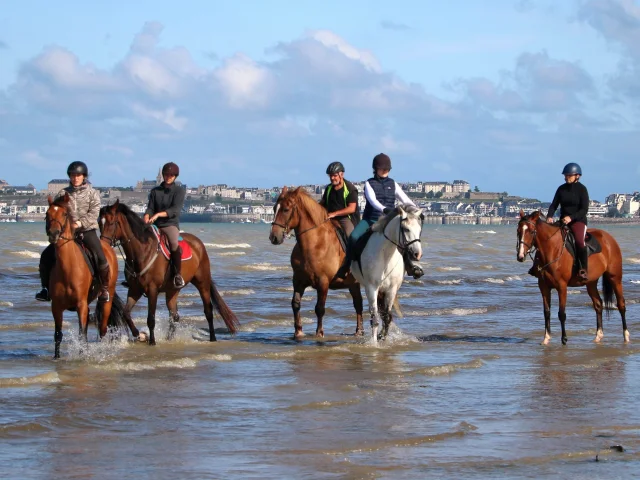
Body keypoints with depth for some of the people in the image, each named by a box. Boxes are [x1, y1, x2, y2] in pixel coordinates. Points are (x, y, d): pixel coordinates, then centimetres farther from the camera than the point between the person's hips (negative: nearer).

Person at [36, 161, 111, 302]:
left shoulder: (92, 193, 3)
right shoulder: (63, 194, 9)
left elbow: (94, 213, -7)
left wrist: (81, 223, -22)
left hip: (87, 231, -3)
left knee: (101, 257, -24)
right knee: (46, 255, -10)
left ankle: (104, 289, -7)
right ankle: (46, 288, 2)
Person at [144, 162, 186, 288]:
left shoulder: (179, 191, 2)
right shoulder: (155, 191, 14)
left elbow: (175, 210, -11)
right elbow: (150, 208, 6)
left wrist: (158, 214, -25)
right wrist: (146, 218, -18)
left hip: (171, 224, -5)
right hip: (155, 226, 5)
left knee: (174, 243, -36)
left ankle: (177, 274, -23)